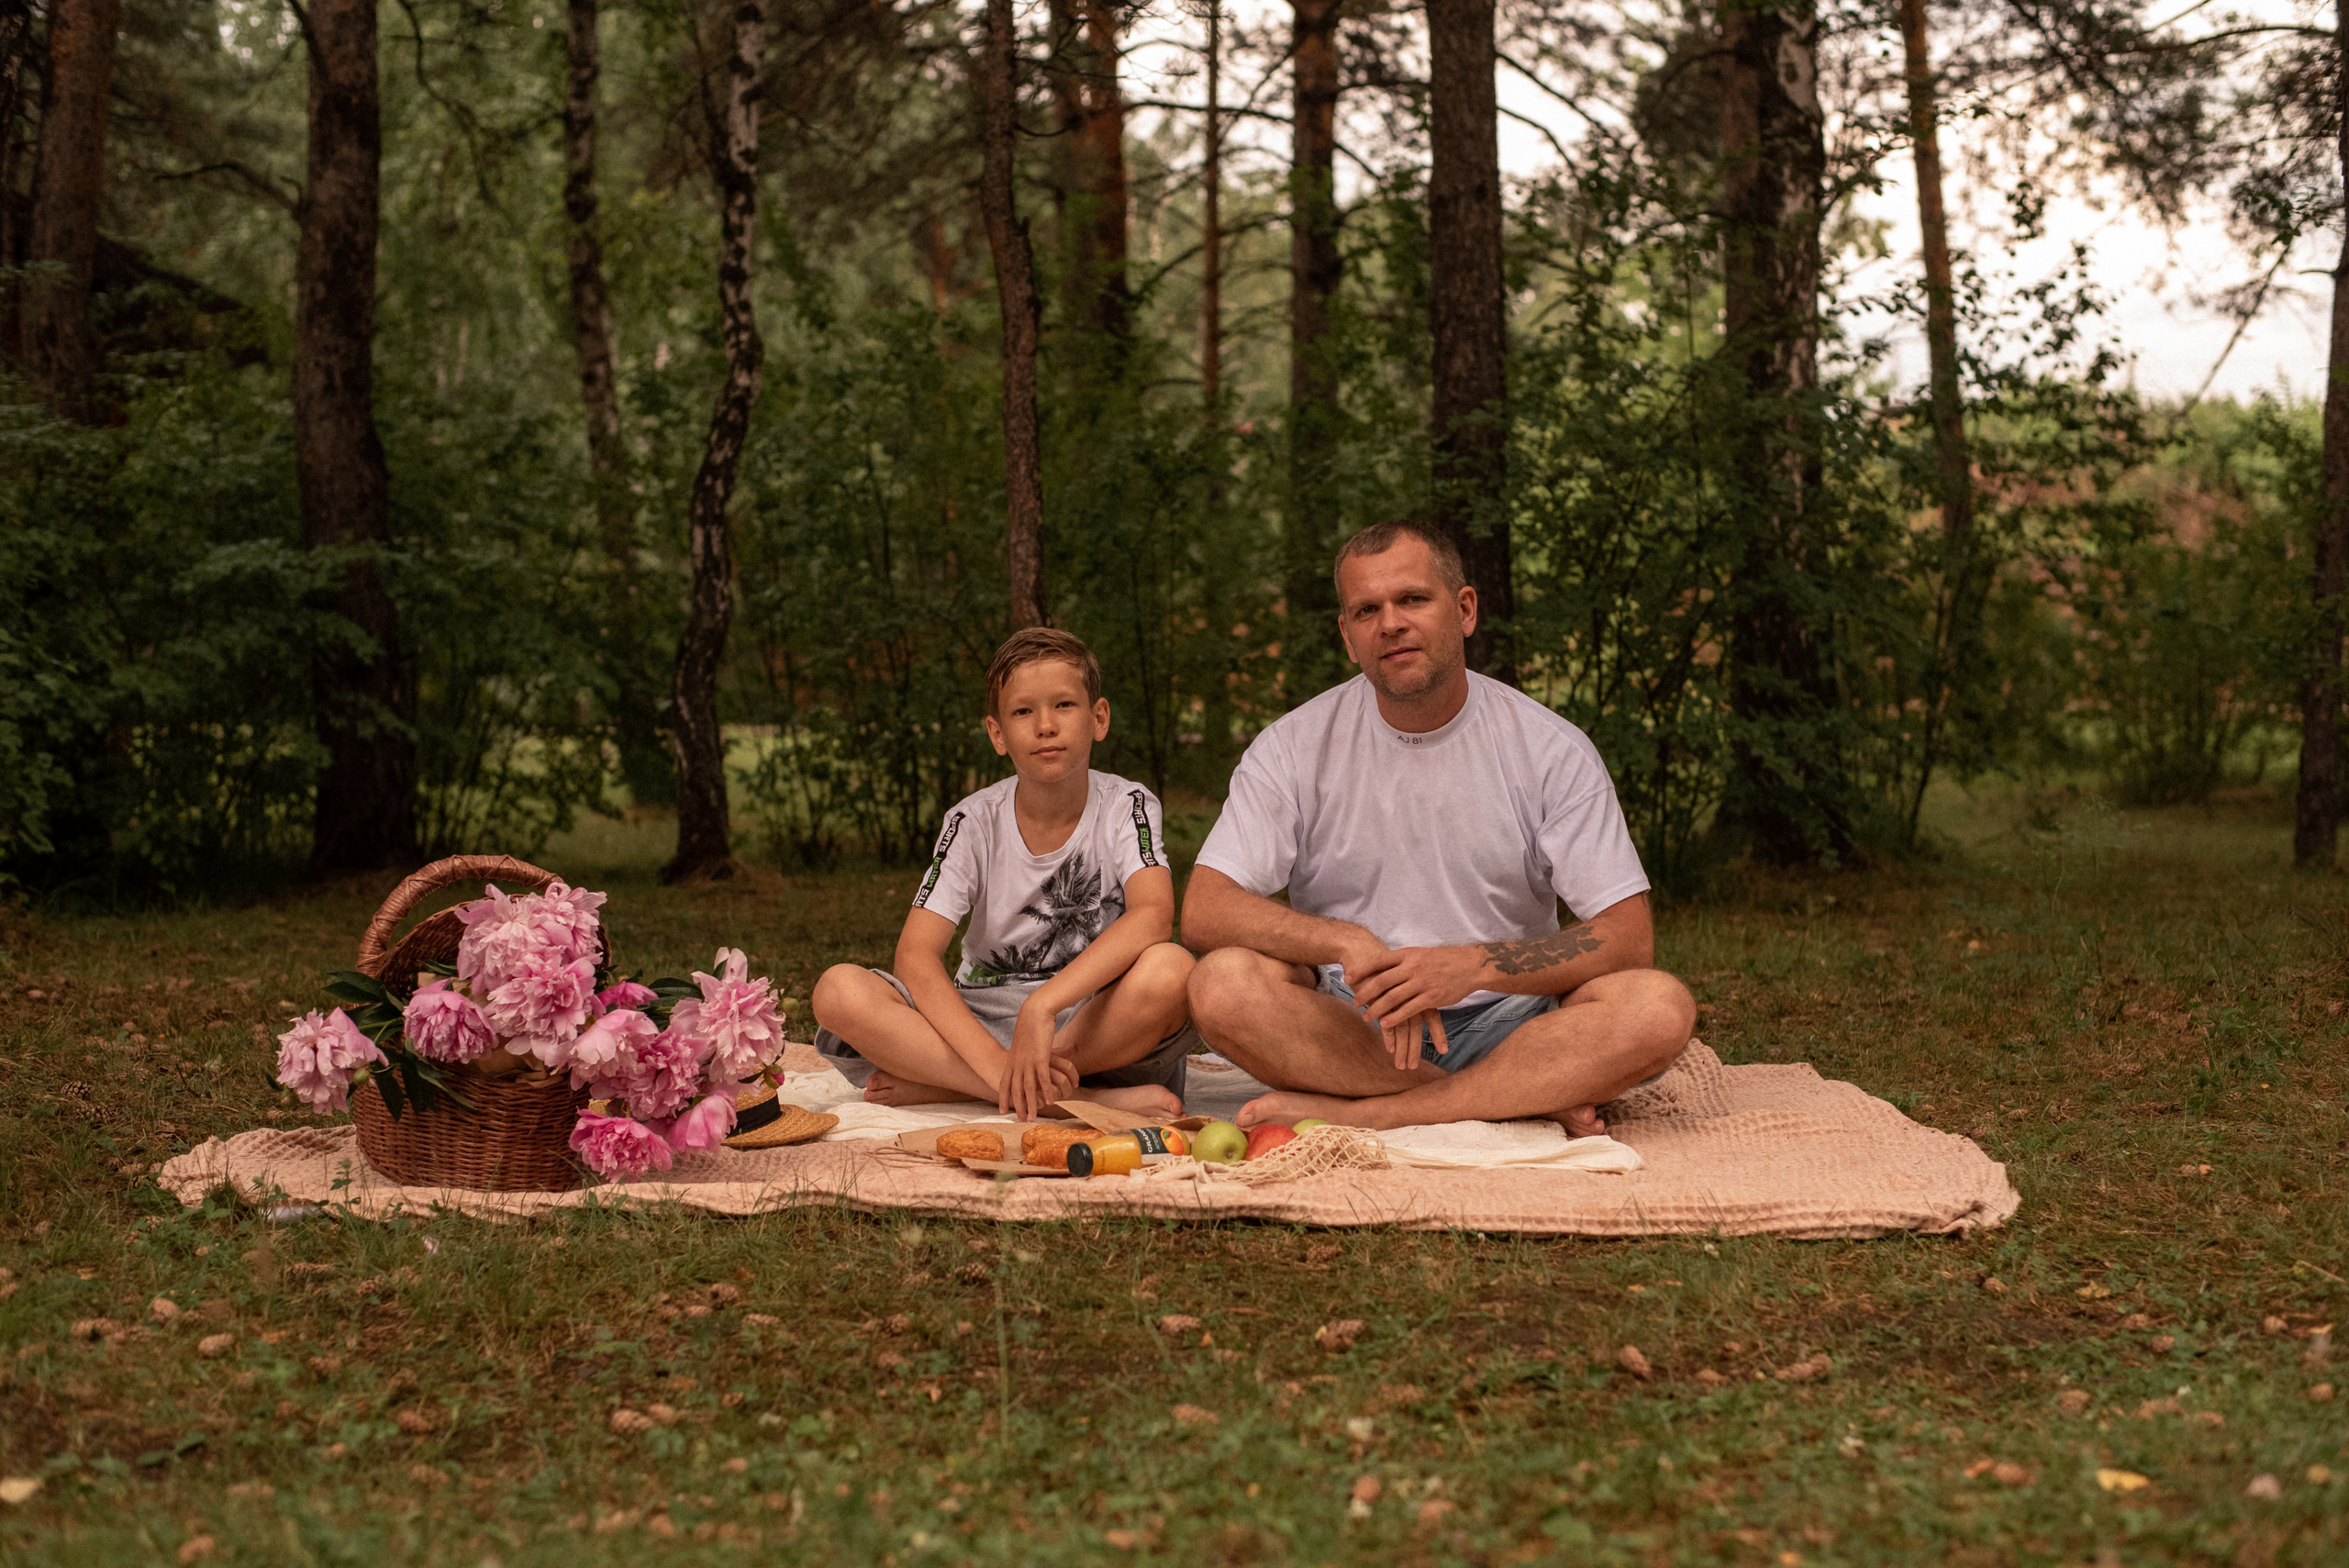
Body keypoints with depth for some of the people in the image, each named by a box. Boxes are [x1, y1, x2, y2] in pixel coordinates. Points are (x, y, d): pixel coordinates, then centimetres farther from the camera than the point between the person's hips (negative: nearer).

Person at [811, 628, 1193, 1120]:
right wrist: (997, 1063, -29)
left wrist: (1043, 1005, -38)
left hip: (1094, 1023, -2)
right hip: (982, 1019, 2)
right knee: (840, 991, -23)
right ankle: (1086, 1099, -30)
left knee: (1169, 970, -35)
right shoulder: (975, 823, -2)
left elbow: (1153, 915, -26)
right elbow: (915, 956, -13)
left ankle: (936, 1084, -25)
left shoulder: (1126, 807, -6)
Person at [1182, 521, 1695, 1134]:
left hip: (1503, 1023, 0)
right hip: (1349, 1027, 0)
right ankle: (1526, 1102, -24)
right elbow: (1204, 914, -9)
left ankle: (1355, 1112, -27)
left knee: (1660, 1007, -28)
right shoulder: (1293, 748, 0)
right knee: (1223, 983, -30)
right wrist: (1349, 944, -25)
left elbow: (1629, 940, -7)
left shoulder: (1554, 750, -1)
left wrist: (1472, 966, -22)